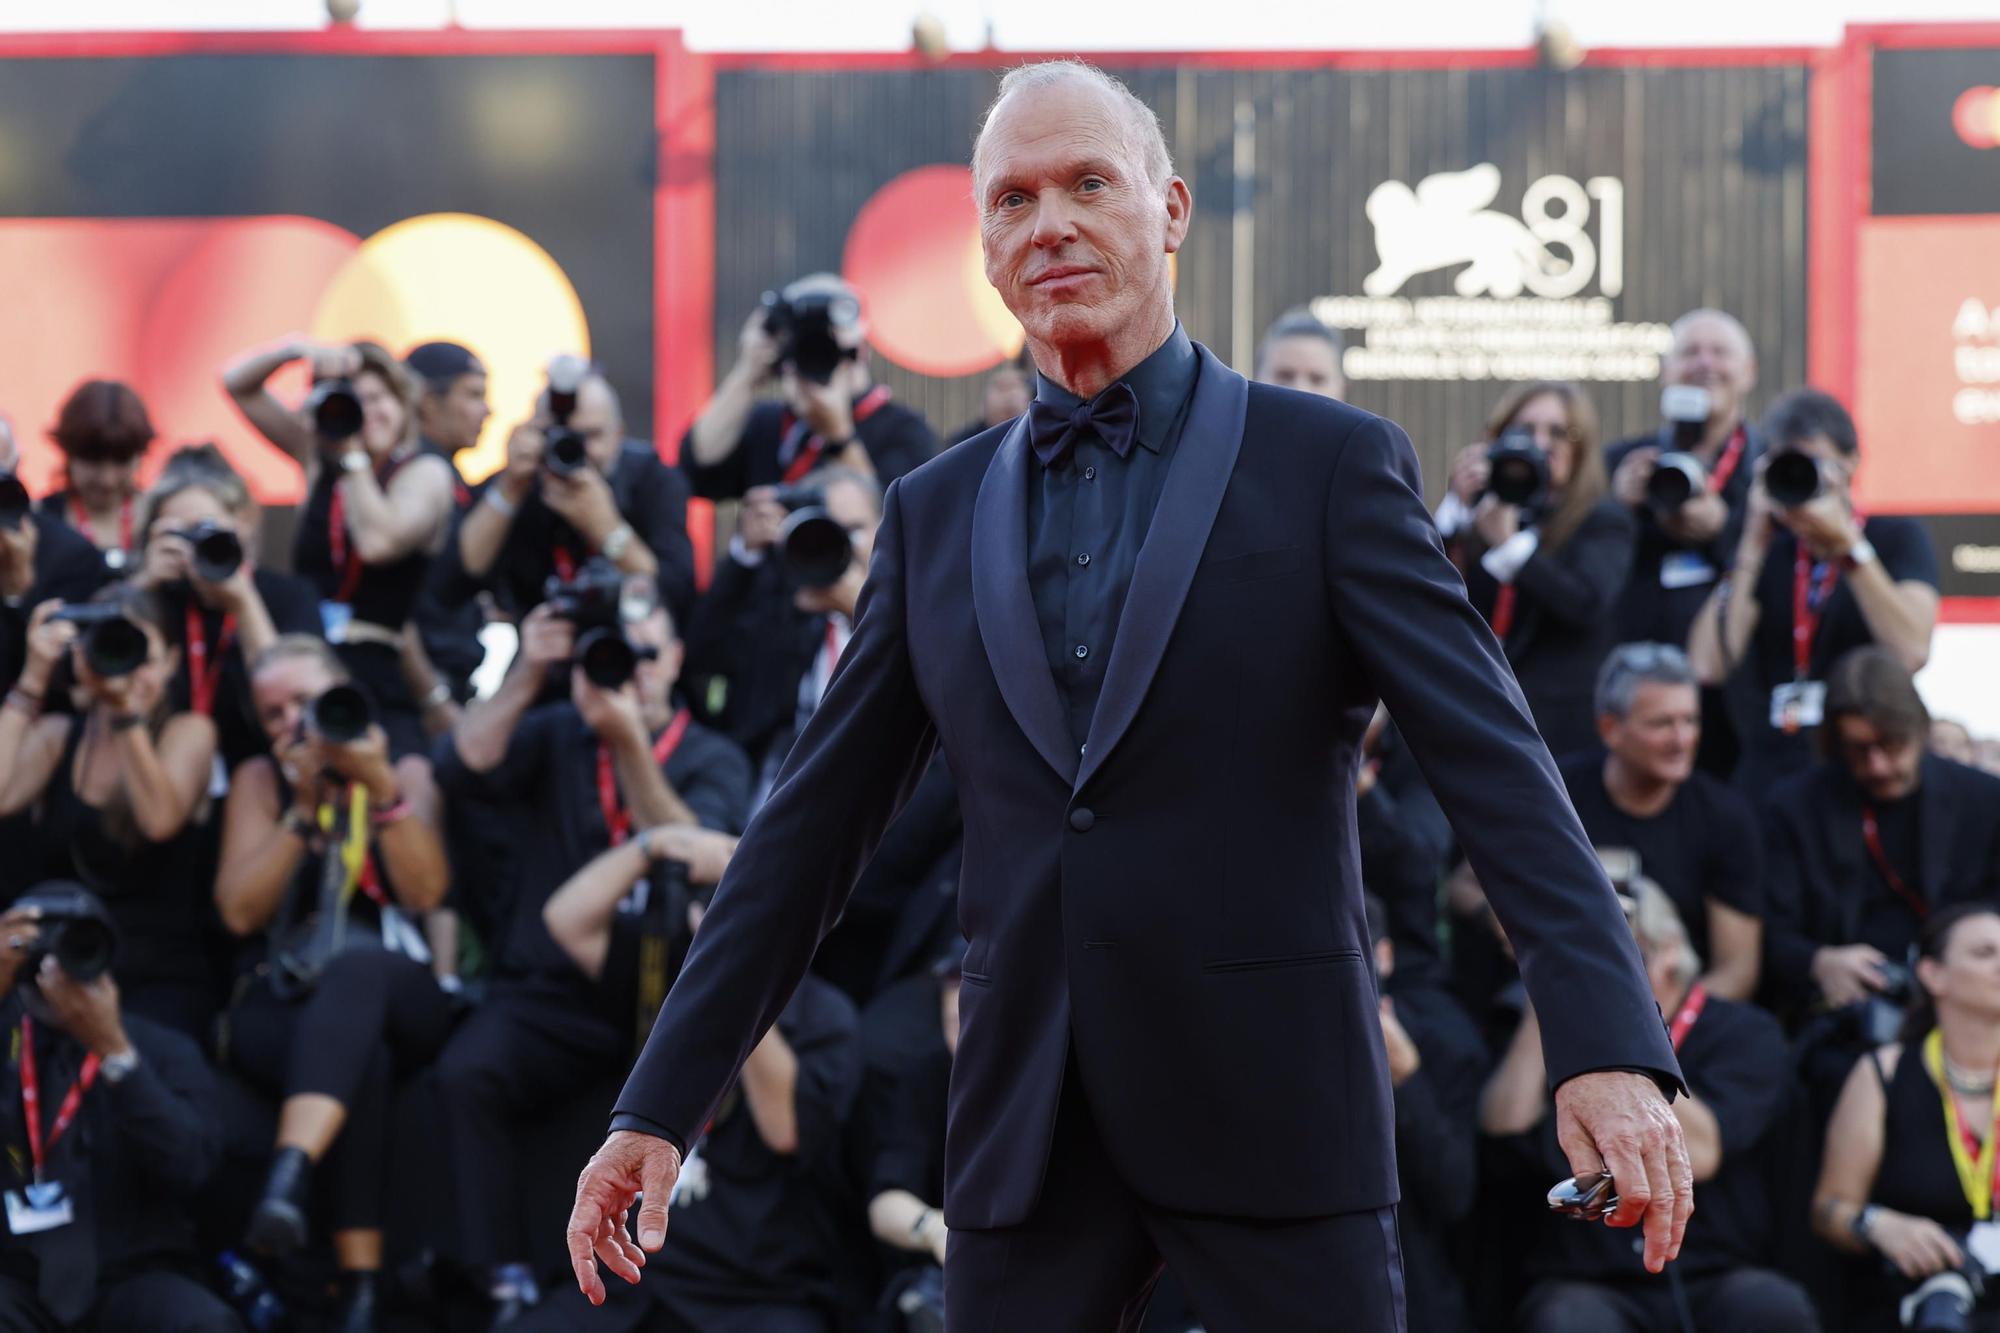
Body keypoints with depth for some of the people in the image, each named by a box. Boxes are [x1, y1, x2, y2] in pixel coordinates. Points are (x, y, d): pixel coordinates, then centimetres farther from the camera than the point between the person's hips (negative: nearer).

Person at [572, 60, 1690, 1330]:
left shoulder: (1331, 464, -1)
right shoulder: (937, 513, 11)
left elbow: (1494, 762, -10)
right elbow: (813, 828, 14)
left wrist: (1611, 1050, -23)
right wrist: (661, 1104, 9)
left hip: (1271, 1116, -4)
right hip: (1028, 1129, 4)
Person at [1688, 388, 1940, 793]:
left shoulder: (1899, 539, 8)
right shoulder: (1768, 553, 14)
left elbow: (1911, 651, -12)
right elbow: (1709, 665, -3)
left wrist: (1847, 544, -13)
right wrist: (1753, 544, -4)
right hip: (1769, 772, 2)